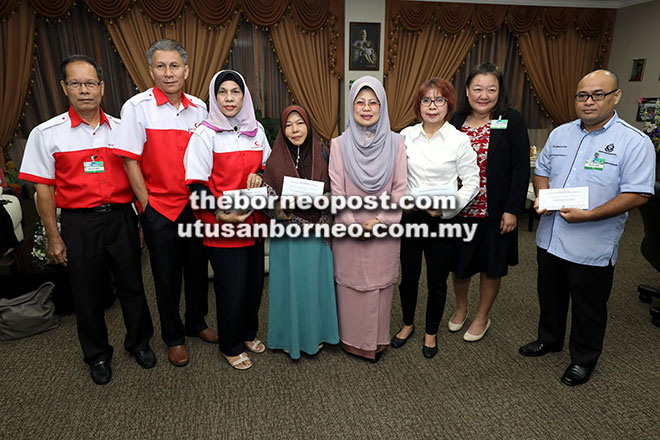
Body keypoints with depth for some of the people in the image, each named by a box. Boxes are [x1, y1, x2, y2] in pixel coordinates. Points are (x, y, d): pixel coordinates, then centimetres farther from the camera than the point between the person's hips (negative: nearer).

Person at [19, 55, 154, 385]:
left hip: (121, 218, 1)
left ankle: (139, 342, 34)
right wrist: (53, 237, -3)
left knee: (132, 285, 11)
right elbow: (44, 188, 0)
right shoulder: (47, 133, -1)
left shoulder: (121, 129, 5)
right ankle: (97, 355, 32)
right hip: (79, 223, -1)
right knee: (87, 293, 11)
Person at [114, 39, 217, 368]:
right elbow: (130, 160, -8)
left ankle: (197, 322, 37)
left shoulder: (198, 108, 4)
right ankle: (173, 337, 28)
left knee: (198, 268, 14)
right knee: (167, 275, 9)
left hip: (196, 205, 4)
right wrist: (147, 205, -9)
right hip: (160, 208, -3)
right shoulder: (137, 107, -8)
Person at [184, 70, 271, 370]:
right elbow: (197, 184, -10)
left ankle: (248, 333, 40)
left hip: (254, 222, 5)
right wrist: (221, 214, -24)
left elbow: (268, 165, 20)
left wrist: (260, 176, -4)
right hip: (223, 226, -5)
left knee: (254, 282, 15)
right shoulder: (205, 134, -7)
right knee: (231, 288, 3)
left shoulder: (256, 130, 9)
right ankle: (231, 347, 27)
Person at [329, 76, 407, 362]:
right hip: (348, 230, -1)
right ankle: (351, 340, 28)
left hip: (385, 229, 1)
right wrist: (355, 224, -11)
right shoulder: (340, 144, -2)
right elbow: (336, 191, -4)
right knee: (350, 284, 8)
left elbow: (400, 189, 0)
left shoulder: (395, 143, 0)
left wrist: (380, 220, -10)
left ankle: (378, 340, 30)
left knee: (380, 283, 11)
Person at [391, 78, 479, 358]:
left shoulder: (459, 140, -6)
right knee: (408, 277, 15)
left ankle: (431, 332, 34)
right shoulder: (406, 135, 3)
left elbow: (472, 182, -4)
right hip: (409, 218, 3)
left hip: (442, 221, -2)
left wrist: (447, 207, -17)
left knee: (437, 282, 10)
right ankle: (407, 325, 39)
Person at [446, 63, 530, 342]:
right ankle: (461, 307, 41)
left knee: (491, 266, 13)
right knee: (459, 265, 15)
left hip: (495, 212, -2)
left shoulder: (511, 121, -8)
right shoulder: (456, 121, 2)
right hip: (460, 210, 3)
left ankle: (482, 316, 34)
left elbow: (521, 168, -9)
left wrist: (512, 210, -13)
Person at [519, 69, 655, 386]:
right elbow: (542, 170, 15)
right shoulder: (560, 134, 6)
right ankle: (549, 339, 45)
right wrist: (542, 197, -6)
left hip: (592, 247, -5)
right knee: (550, 297, 22)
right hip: (550, 238, 5)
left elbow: (637, 194, -16)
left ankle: (584, 359, 34)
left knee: (588, 308, 13)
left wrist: (590, 215, -25)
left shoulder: (634, 142, -11)